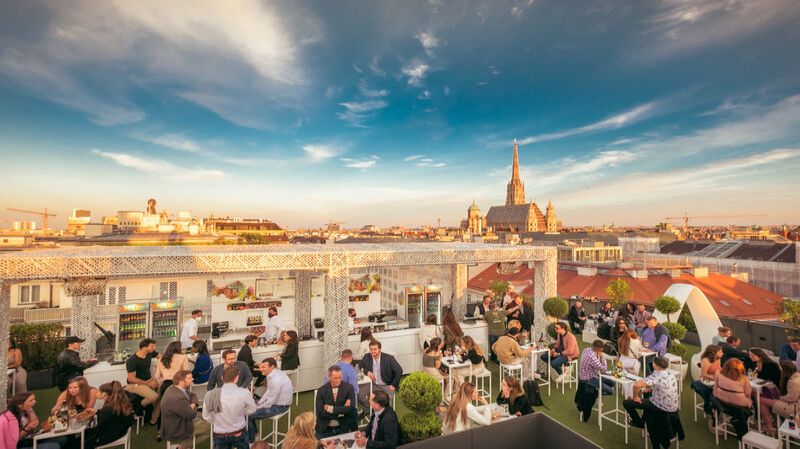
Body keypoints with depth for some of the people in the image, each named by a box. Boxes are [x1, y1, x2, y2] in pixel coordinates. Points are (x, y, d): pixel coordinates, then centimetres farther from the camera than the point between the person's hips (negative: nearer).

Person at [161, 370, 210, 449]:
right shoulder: (177, 398, -35)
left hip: (179, 420, 9)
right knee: (208, 425, -3)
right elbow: (192, 414, -26)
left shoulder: (175, 388, -6)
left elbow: (193, 395, 7)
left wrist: (193, 404, -12)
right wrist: (194, 408, -6)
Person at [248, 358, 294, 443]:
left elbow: (271, 401, -25)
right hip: (274, 400, 10)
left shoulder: (276, 380, -32)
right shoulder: (273, 374, -2)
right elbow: (268, 391, 12)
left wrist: (258, 408, -11)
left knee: (249, 415, -10)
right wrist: (258, 403, 6)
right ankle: (253, 433, 30)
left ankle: (250, 440, 14)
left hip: (279, 406, -10)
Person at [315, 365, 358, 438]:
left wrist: (331, 408, -14)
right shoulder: (321, 390, -3)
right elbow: (320, 413, -9)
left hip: (343, 427, -1)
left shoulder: (349, 387, -5)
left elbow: (350, 408, -14)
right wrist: (341, 411, -14)